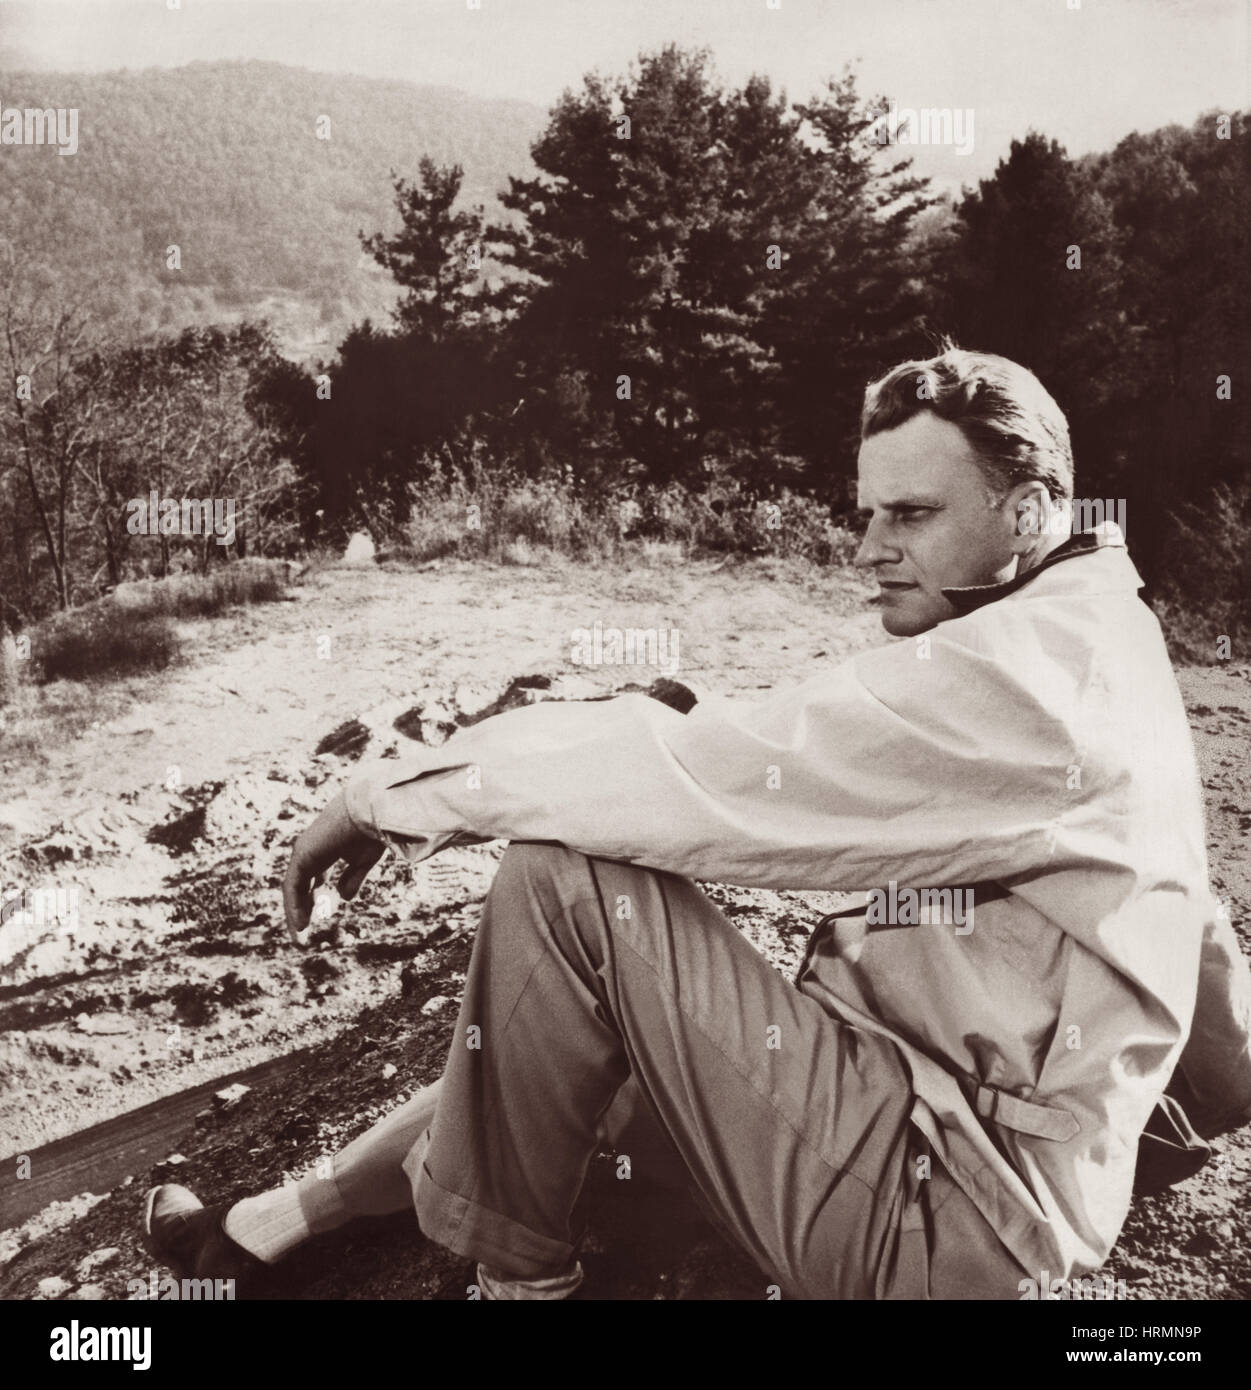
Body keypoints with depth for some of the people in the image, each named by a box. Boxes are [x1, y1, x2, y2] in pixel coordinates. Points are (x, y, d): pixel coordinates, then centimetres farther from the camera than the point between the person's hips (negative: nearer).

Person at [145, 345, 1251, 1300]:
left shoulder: (1020, 673, -21)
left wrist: (406, 790, -15)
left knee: (568, 877, -19)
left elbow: (706, 781, -24)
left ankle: (511, 1271, 0)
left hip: (946, 1226, -11)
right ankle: (274, 1225, 31)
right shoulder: (1098, 646, 13)